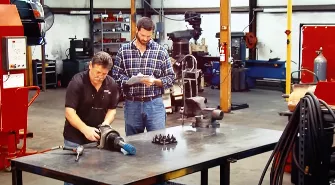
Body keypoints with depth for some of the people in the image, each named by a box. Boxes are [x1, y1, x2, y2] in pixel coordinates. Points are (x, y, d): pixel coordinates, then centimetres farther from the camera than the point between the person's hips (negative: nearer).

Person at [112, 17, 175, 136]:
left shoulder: (161, 51, 2)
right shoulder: (123, 51, 3)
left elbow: (171, 78, 3)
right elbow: (116, 76, 0)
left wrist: (155, 81, -15)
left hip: (155, 104, -1)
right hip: (132, 104, 1)